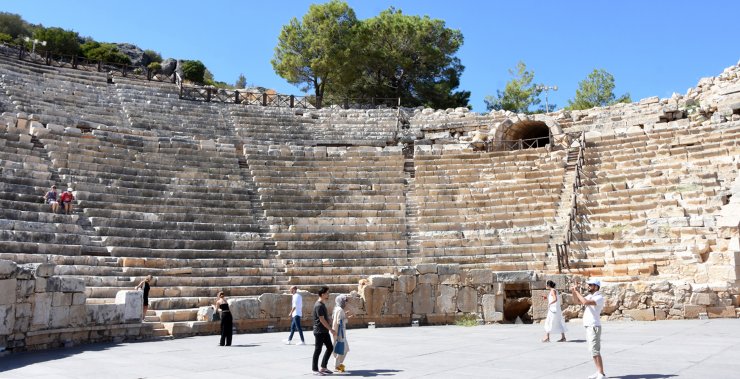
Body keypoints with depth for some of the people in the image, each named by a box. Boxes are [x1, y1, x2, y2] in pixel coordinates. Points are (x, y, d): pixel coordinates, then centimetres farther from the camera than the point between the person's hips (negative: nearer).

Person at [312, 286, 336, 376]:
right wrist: (331, 329, -16)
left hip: (325, 331, 10)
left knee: (330, 348, 11)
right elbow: (322, 320, -21)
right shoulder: (318, 305, -19)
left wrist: (329, 329, 18)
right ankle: (315, 370, 10)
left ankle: (323, 367, 19)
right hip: (319, 331, -10)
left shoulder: (322, 304, 12)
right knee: (318, 350, 0)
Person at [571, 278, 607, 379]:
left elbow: (585, 302, -29)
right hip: (588, 327, 9)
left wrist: (577, 291, -20)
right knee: (593, 351, 11)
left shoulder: (599, 298, -15)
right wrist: (574, 291, 6)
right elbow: (577, 300, 22)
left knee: (595, 351, -10)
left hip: (594, 327, -9)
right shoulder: (590, 296, 12)